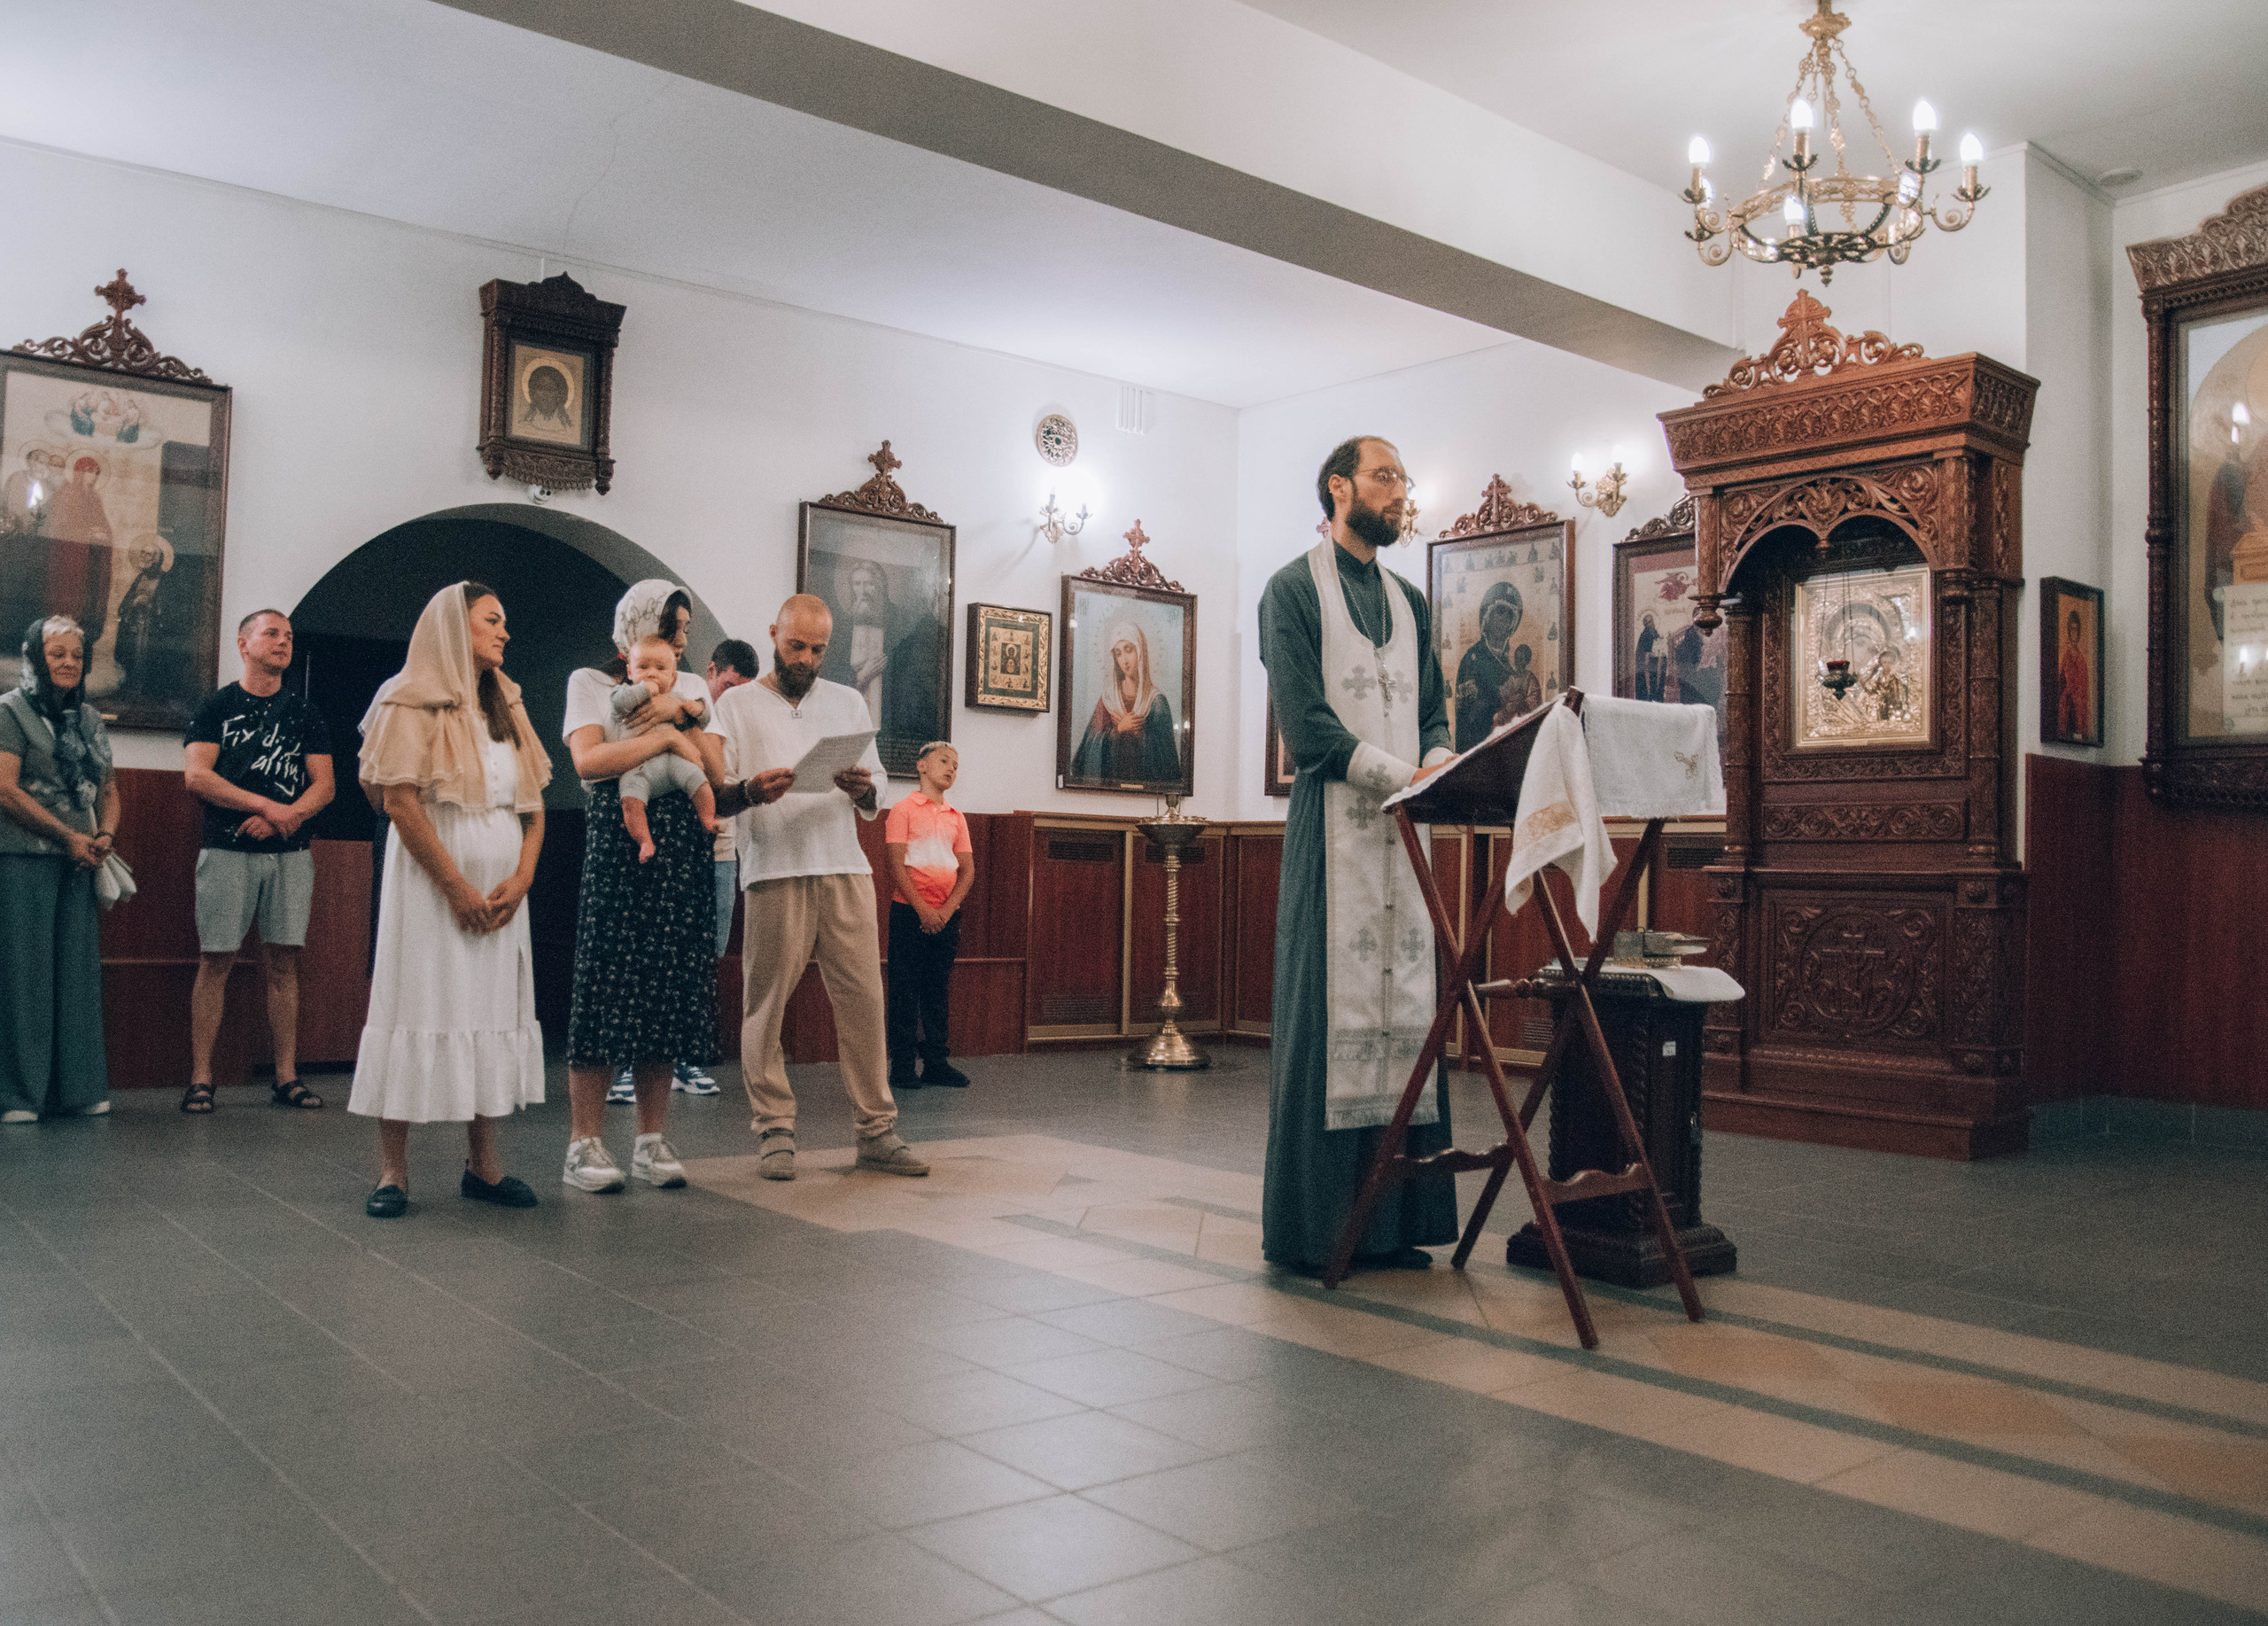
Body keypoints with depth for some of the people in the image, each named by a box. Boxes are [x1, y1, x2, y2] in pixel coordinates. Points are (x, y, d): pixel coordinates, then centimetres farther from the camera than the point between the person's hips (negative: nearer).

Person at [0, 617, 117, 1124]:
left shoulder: (90, 718, 16)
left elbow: (108, 787, 19)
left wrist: (105, 835, 0)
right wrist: (68, 836, -10)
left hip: (79, 861, 6)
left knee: (79, 966, 6)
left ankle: (79, 1086, 12)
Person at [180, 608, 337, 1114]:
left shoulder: (305, 715, 14)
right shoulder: (217, 706, 6)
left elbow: (323, 785, 6)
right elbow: (197, 776, -5)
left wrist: (282, 818, -11)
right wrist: (267, 805, -12)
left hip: (290, 853, 2)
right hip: (228, 850, -2)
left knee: (283, 964, 3)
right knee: (215, 962, -3)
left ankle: (286, 1076, 6)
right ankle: (200, 1078, 2)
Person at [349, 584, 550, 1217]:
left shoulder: (507, 708, 16)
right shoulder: (414, 703, -3)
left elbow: (534, 803, 13)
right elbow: (399, 801, -12)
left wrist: (520, 878, -3)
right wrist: (458, 888, -14)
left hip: (499, 889, 6)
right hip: (429, 882, -6)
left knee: (493, 1009, 7)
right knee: (418, 1009, -4)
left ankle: (482, 1162, 14)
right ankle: (393, 1169, 3)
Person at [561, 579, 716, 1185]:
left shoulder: (691, 688, 19)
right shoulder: (591, 682, 7)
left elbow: (718, 776, 8)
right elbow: (588, 760, -10)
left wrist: (686, 715, -4)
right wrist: (668, 734, -8)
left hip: (684, 855, 4)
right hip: (618, 847, -4)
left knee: (669, 993, 2)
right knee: (606, 992, -6)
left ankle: (652, 1141, 10)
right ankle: (585, 1145, 2)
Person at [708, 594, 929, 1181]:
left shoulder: (848, 702, 19)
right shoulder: (738, 703, 10)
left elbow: (877, 799, 18)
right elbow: (714, 795, 3)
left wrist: (863, 789, -6)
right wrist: (750, 791, -18)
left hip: (845, 868, 2)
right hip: (773, 873, -2)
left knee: (863, 999, -2)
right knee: (766, 1004, -3)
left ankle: (876, 1131, 4)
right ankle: (775, 1131, 6)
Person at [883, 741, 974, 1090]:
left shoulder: (956, 818, 14)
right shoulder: (904, 809, 0)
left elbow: (968, 869, 8)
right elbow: (897, 866, -7)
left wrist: (947, 909, -7)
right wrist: (923, 909, -14)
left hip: (947, 914, 5)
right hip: (910, 912, -4)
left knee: (939, 990, 8)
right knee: (905, 991, -3)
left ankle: (936, 1062, 13)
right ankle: (901, 1065, 2)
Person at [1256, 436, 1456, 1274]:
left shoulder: (1409, 601, 21)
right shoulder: (1294, 590, 1)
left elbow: (1433, 712, 17)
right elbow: (1306, 724, -10)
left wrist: (1438, 764, -6)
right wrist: (1401, 775, -17)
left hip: (1405, 828, 6)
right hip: (1334, 826, -6)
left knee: (1405, 1012, 3)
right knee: (1331, 1010, -7)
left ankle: (1392, 1219, 9)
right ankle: (1314, 1226, 1)